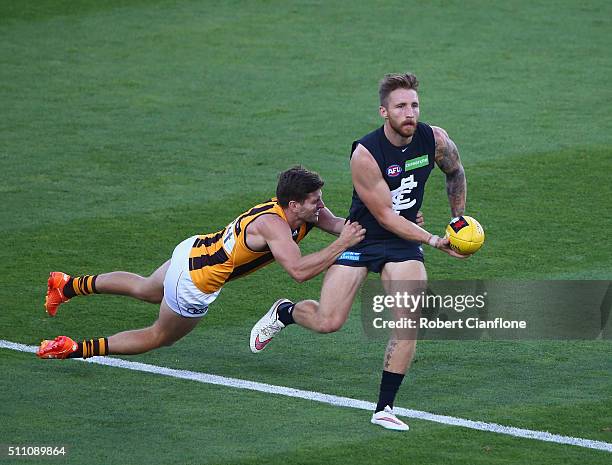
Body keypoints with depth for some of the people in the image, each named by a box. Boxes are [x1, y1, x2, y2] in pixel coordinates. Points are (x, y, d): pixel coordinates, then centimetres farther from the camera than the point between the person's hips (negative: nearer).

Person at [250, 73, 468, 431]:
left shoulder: (435, 140, -11)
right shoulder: (365, 155, -25)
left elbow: (456, 173, 13)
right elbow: (386, 216, -20)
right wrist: (434, 241, -24)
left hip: (404, 241, 3)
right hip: (361, 236, -3)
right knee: (328, 322, -7)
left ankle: (385, 408, -7)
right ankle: (284, 313, 29)